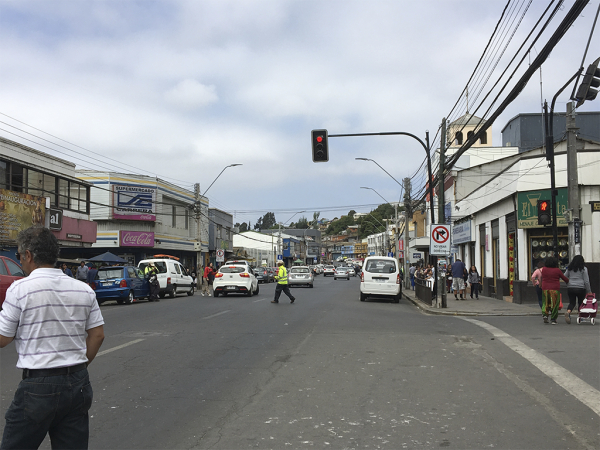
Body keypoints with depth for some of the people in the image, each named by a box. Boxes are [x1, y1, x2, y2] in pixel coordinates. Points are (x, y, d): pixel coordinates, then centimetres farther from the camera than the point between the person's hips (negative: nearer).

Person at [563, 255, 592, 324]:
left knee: (572, 302, 5)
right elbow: (586, 281, -2)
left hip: (570, 288, 3)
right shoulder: (584, 269, -2)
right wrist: (589, 291, 4)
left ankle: (568, 312, -22)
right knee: (581, 303, 11)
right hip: (580, 288, -3)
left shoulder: (569, 268, 8)